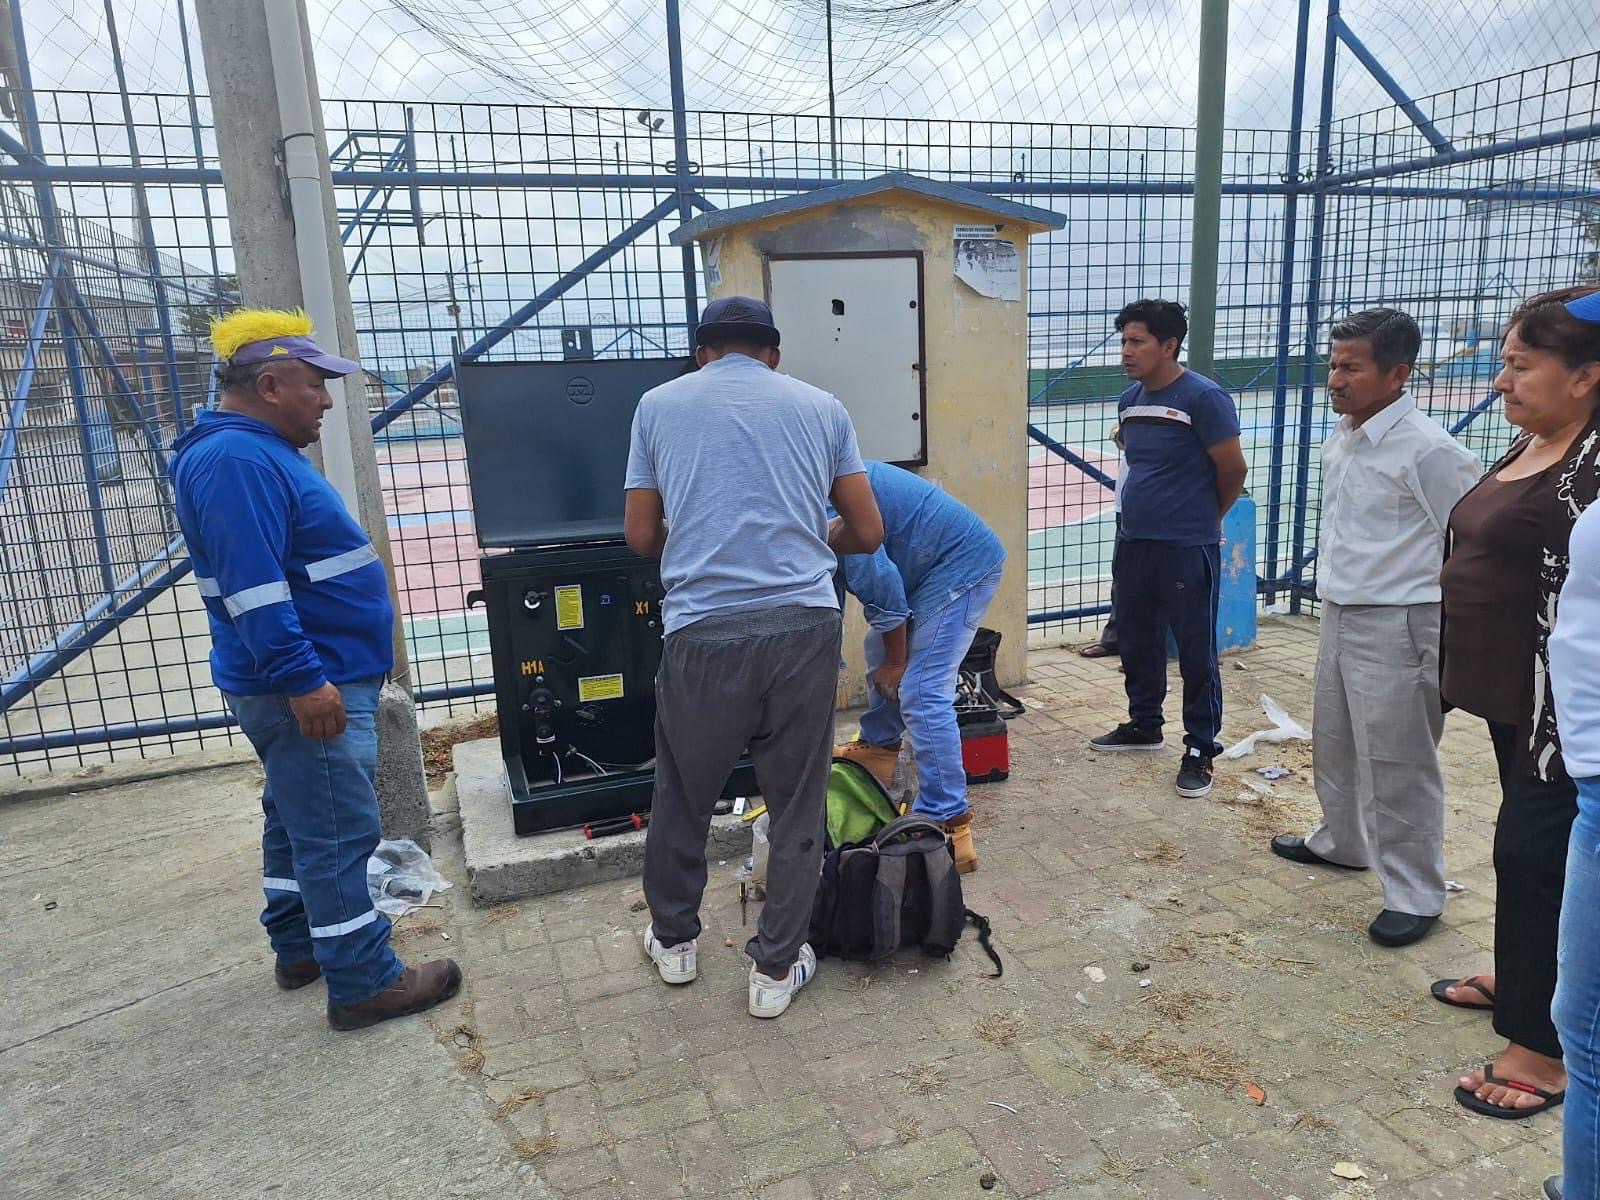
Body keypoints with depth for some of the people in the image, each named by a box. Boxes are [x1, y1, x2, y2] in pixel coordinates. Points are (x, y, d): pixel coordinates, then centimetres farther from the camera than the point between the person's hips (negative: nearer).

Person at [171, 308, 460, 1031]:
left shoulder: (258, 452, 15)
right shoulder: (237, 460, -19)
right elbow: (251, 586, -27)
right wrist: (302, 679, -29)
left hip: (312, 678, 11)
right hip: (306, 688, -11)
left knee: (297, 819, 20)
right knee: (338, 834, -4)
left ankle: (300, 946, 34)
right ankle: (366, 984, 5)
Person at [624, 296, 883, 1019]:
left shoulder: (660, 405, 9)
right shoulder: (820, 407, 11)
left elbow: (641, 534, 11)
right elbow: (868, 533, 11)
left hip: (705, 630, 0)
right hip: (805, 626, 1)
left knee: (684, 794, 20)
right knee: (797, 805, 15)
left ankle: (673, 938, 40)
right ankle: (776, 967, 27)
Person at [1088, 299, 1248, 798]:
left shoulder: (1203, 397, -14)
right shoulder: (1129, 400, 9)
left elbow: (1233, 469, -9)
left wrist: (1207, 517, 4)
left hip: (1188, 549, -7)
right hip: (1133, 544, 8)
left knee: (1196, 654, 2)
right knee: (1136, 643, 18)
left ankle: (1200, 750, 14)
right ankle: (1143, 726, 36)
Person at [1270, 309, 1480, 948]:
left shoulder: (1429, 451, -18)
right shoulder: (1340, 439, 7)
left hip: (1397, 628, -8)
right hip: (1340, 617, 9)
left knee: (1396, 764, 1)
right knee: (1334, 744, 22)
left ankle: (1415, 895, 17)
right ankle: (1341, 841, 43)